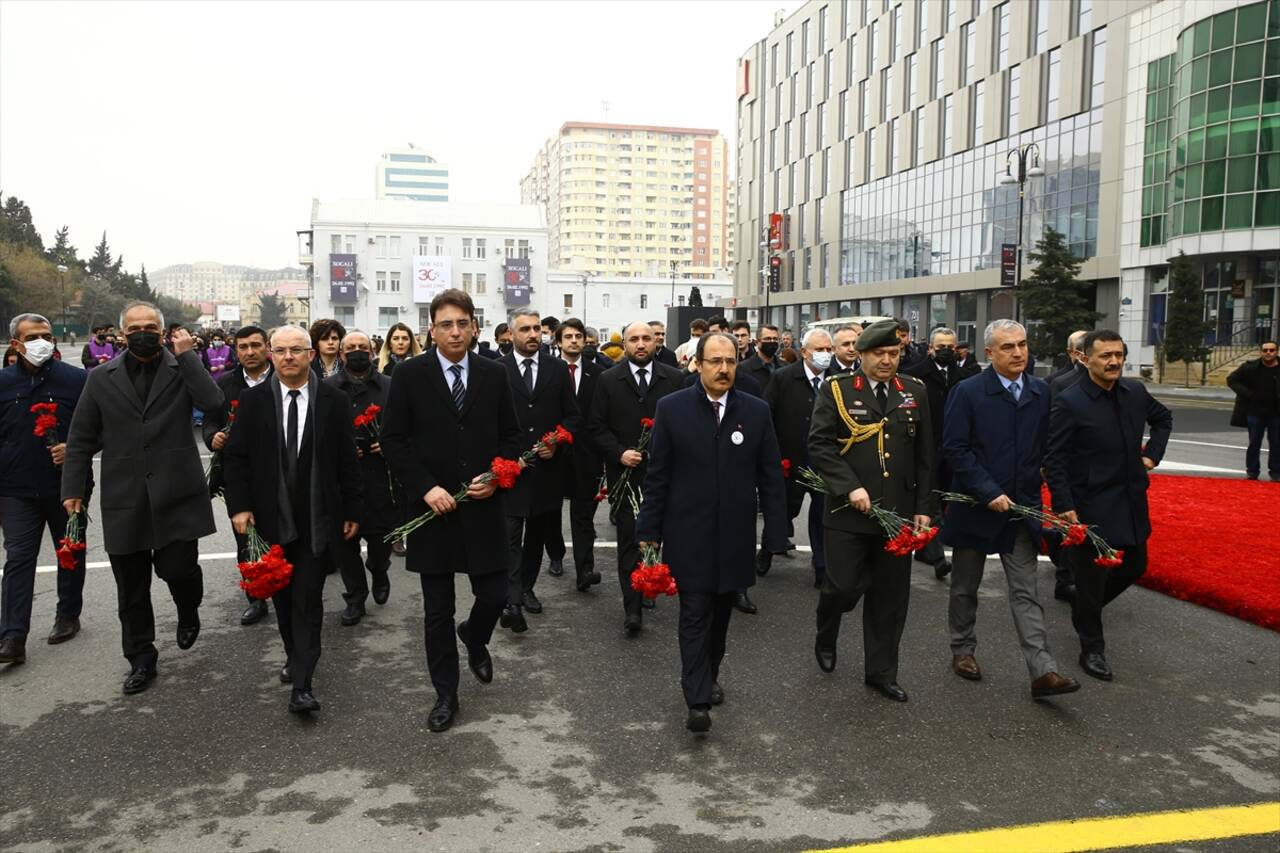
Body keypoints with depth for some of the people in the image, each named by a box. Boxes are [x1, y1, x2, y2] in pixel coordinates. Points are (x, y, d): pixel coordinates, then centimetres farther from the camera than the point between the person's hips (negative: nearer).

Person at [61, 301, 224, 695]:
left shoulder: (183, 369, 3)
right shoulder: (102, 378, 8)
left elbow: (213, 402, -16)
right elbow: (81, 438, 9)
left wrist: (187, 355, -13)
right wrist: (73, 487, 5)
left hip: (176, 494, -2)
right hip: (124, 498, 2)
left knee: (178, 568, -7)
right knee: (131, 586, 9)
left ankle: (188, 611, 28)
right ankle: (141, 658, 25)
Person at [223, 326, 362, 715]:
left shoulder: (332, 400, -1)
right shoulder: (253, 400, 1)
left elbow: (347, 460, 1)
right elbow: (236, 456, 3)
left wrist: (352, 511, 2)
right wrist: (239, 505, -5)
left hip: (317, 518, -2)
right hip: (272, 518, 2)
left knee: (308, 599, -4)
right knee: (282, 597, 14)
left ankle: (302, 685, -2)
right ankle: (294, 657, 34)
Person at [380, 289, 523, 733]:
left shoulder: (494, 374, 4)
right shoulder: (409, 375, -3)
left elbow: (511, 435, 9)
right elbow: (393, 440, -3)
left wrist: (496, 476, -7)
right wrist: (425, 488, -13)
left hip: (483, 505, 2)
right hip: (432, 505, -1)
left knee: (494, 596, 3)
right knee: (437, 609, 7)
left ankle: (474, 637, 39)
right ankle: (445, 694, 23)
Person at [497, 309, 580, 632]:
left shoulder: (558, 369, 5)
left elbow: (573, 416, 7)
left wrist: (556, 442, -8)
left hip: (547, 467, 3)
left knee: (537, 535, 15)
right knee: (511, 536, -9)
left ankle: (526, 588, 29)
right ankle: (512, 601, -10)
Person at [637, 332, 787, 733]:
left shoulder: (757, 411, 0)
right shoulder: (672, 408, -5)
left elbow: (770, 476, 3)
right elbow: (657, 475, -1)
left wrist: (775, 533, 0)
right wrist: (649, 531, -1)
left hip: (734, 535, 3)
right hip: (689, 534, -2)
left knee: (721, 613, 15)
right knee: (695, 614, -2)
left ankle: (708, 675, 35)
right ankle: (698, 700, 2)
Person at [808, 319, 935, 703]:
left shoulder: (915, 392, 9)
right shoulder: (837, 390, -1)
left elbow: (925, 455, 11)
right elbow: (819, 444, -7)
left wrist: (924, 507, 7)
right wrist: (850, 487, -16)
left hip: (899, 512, 3)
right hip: (849, 512, -3)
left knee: (890, 597, 9)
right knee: (843, 587, -3)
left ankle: (881, 672, 24)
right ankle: (826, 639, 30)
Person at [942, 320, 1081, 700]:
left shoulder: (1042, 392, 2)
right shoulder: (967, 392, -10)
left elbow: (1046, 448, 8)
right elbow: (956, 449, -13)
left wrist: (1032, 492, 1)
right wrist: (990, 493, -18)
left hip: (1021, 507, 3)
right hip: (975, 507, -2)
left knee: (1025, 591, 1)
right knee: (965, 586, 13)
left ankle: (1042, 671, 0)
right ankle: (963, 650, 30)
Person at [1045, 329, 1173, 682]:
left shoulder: (1135, 392, 2)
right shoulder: (1069, 402, -16)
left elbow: (1163, 418, 24)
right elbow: (1054, 460, -16)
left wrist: (1153, 454, 11)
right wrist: (1064, 507, -19)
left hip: (1131, 503, 7)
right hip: (1090, 508, -6)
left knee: (1135, 566, 17)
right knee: (1091, 577, 4)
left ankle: (1084, 609, 41)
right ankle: (1092, 649, 21)